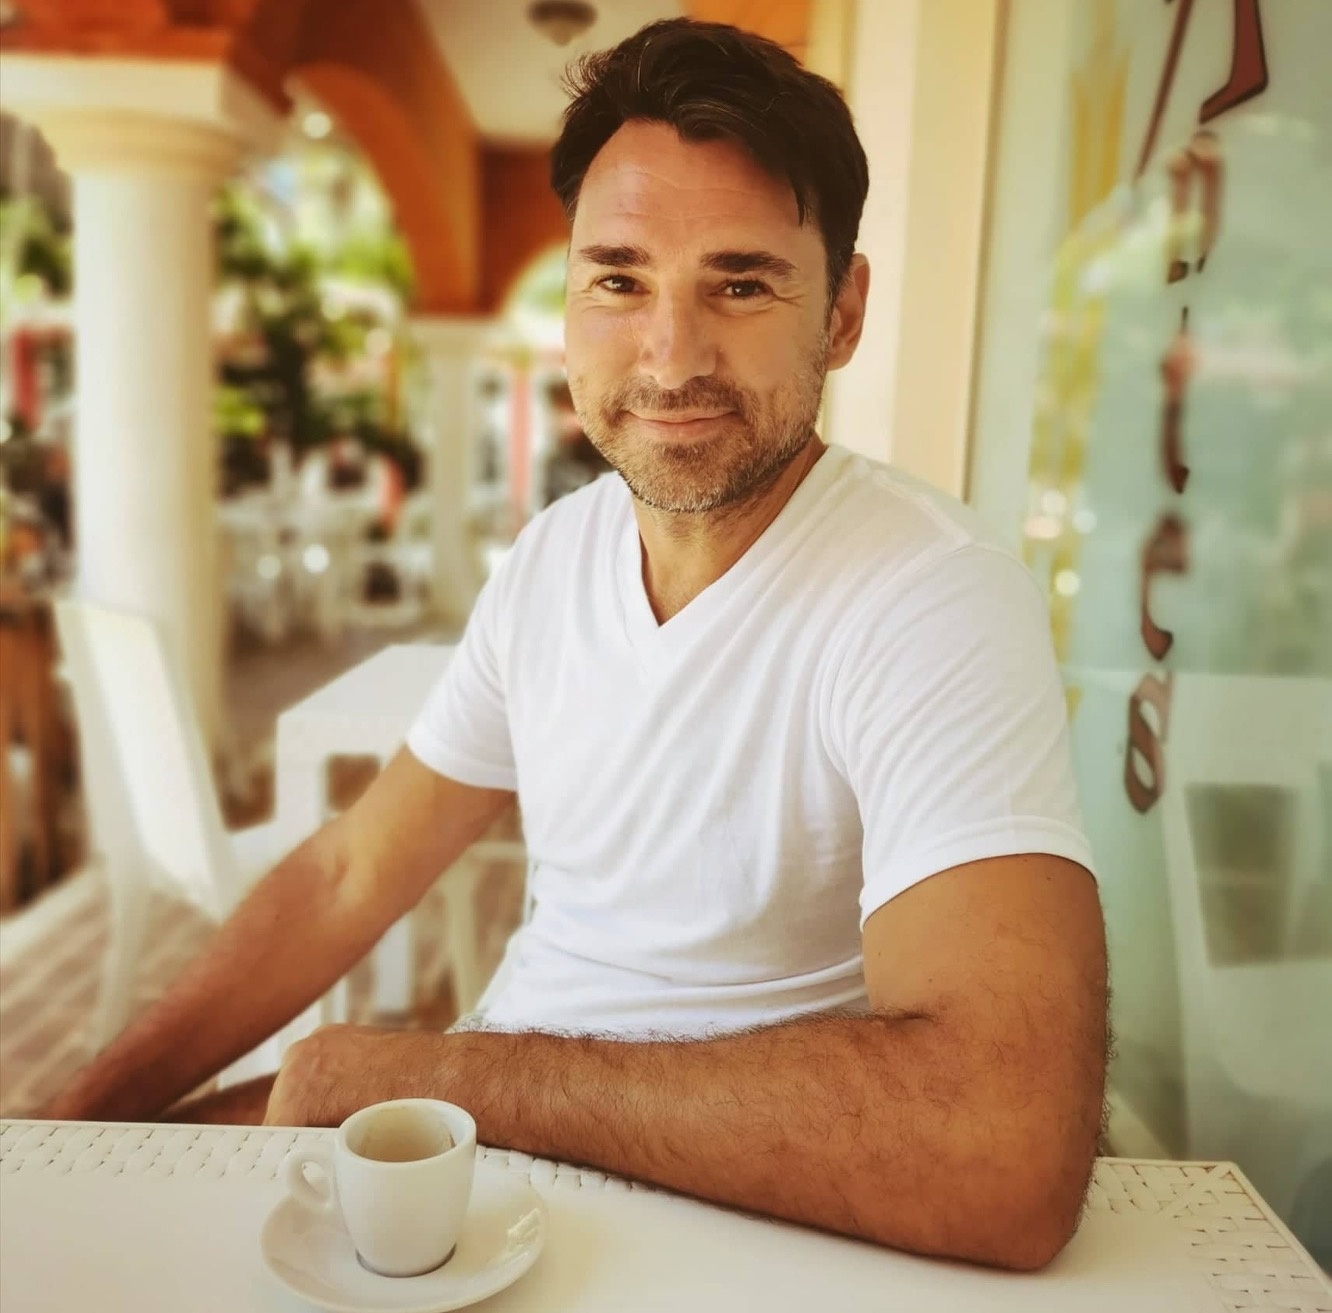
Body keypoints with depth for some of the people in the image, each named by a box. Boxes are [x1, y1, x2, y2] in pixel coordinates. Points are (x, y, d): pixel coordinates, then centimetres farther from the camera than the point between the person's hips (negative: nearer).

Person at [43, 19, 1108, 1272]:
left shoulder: (936, 601, -24)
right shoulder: (551, 555, -1)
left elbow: (1006, 1156, -36)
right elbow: (348, 876, 7)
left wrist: (432, 1073, -27)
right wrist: (81, 1113, -1)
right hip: (488, 1156, 5)